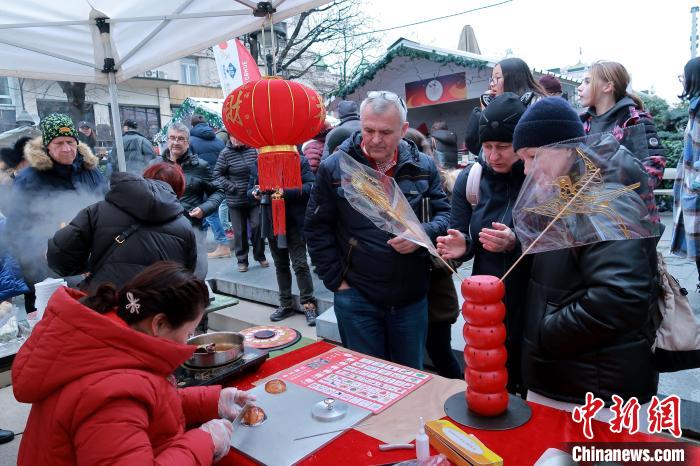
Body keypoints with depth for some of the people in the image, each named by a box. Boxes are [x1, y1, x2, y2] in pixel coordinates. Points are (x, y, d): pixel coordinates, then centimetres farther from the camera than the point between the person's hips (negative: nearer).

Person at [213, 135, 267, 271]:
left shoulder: (253, 150, 0)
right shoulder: (226, 153, -5)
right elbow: (217, 174, -3)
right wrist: (232, 188, -13)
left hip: (255, 198, 1)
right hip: (236, 200, -1)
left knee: (257, 226, 3)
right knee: (239, 232, 6)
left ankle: (260, 256, 23)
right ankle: (242, 260, 21)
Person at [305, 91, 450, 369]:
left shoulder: (423, 167, 1)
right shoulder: (334, 168, -5)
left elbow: (445, 213, 5)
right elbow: (317, 229, -1)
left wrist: (423, 234, -17)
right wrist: (336, 280, -5)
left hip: (412, 297, 2)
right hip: (356, 297, -2)